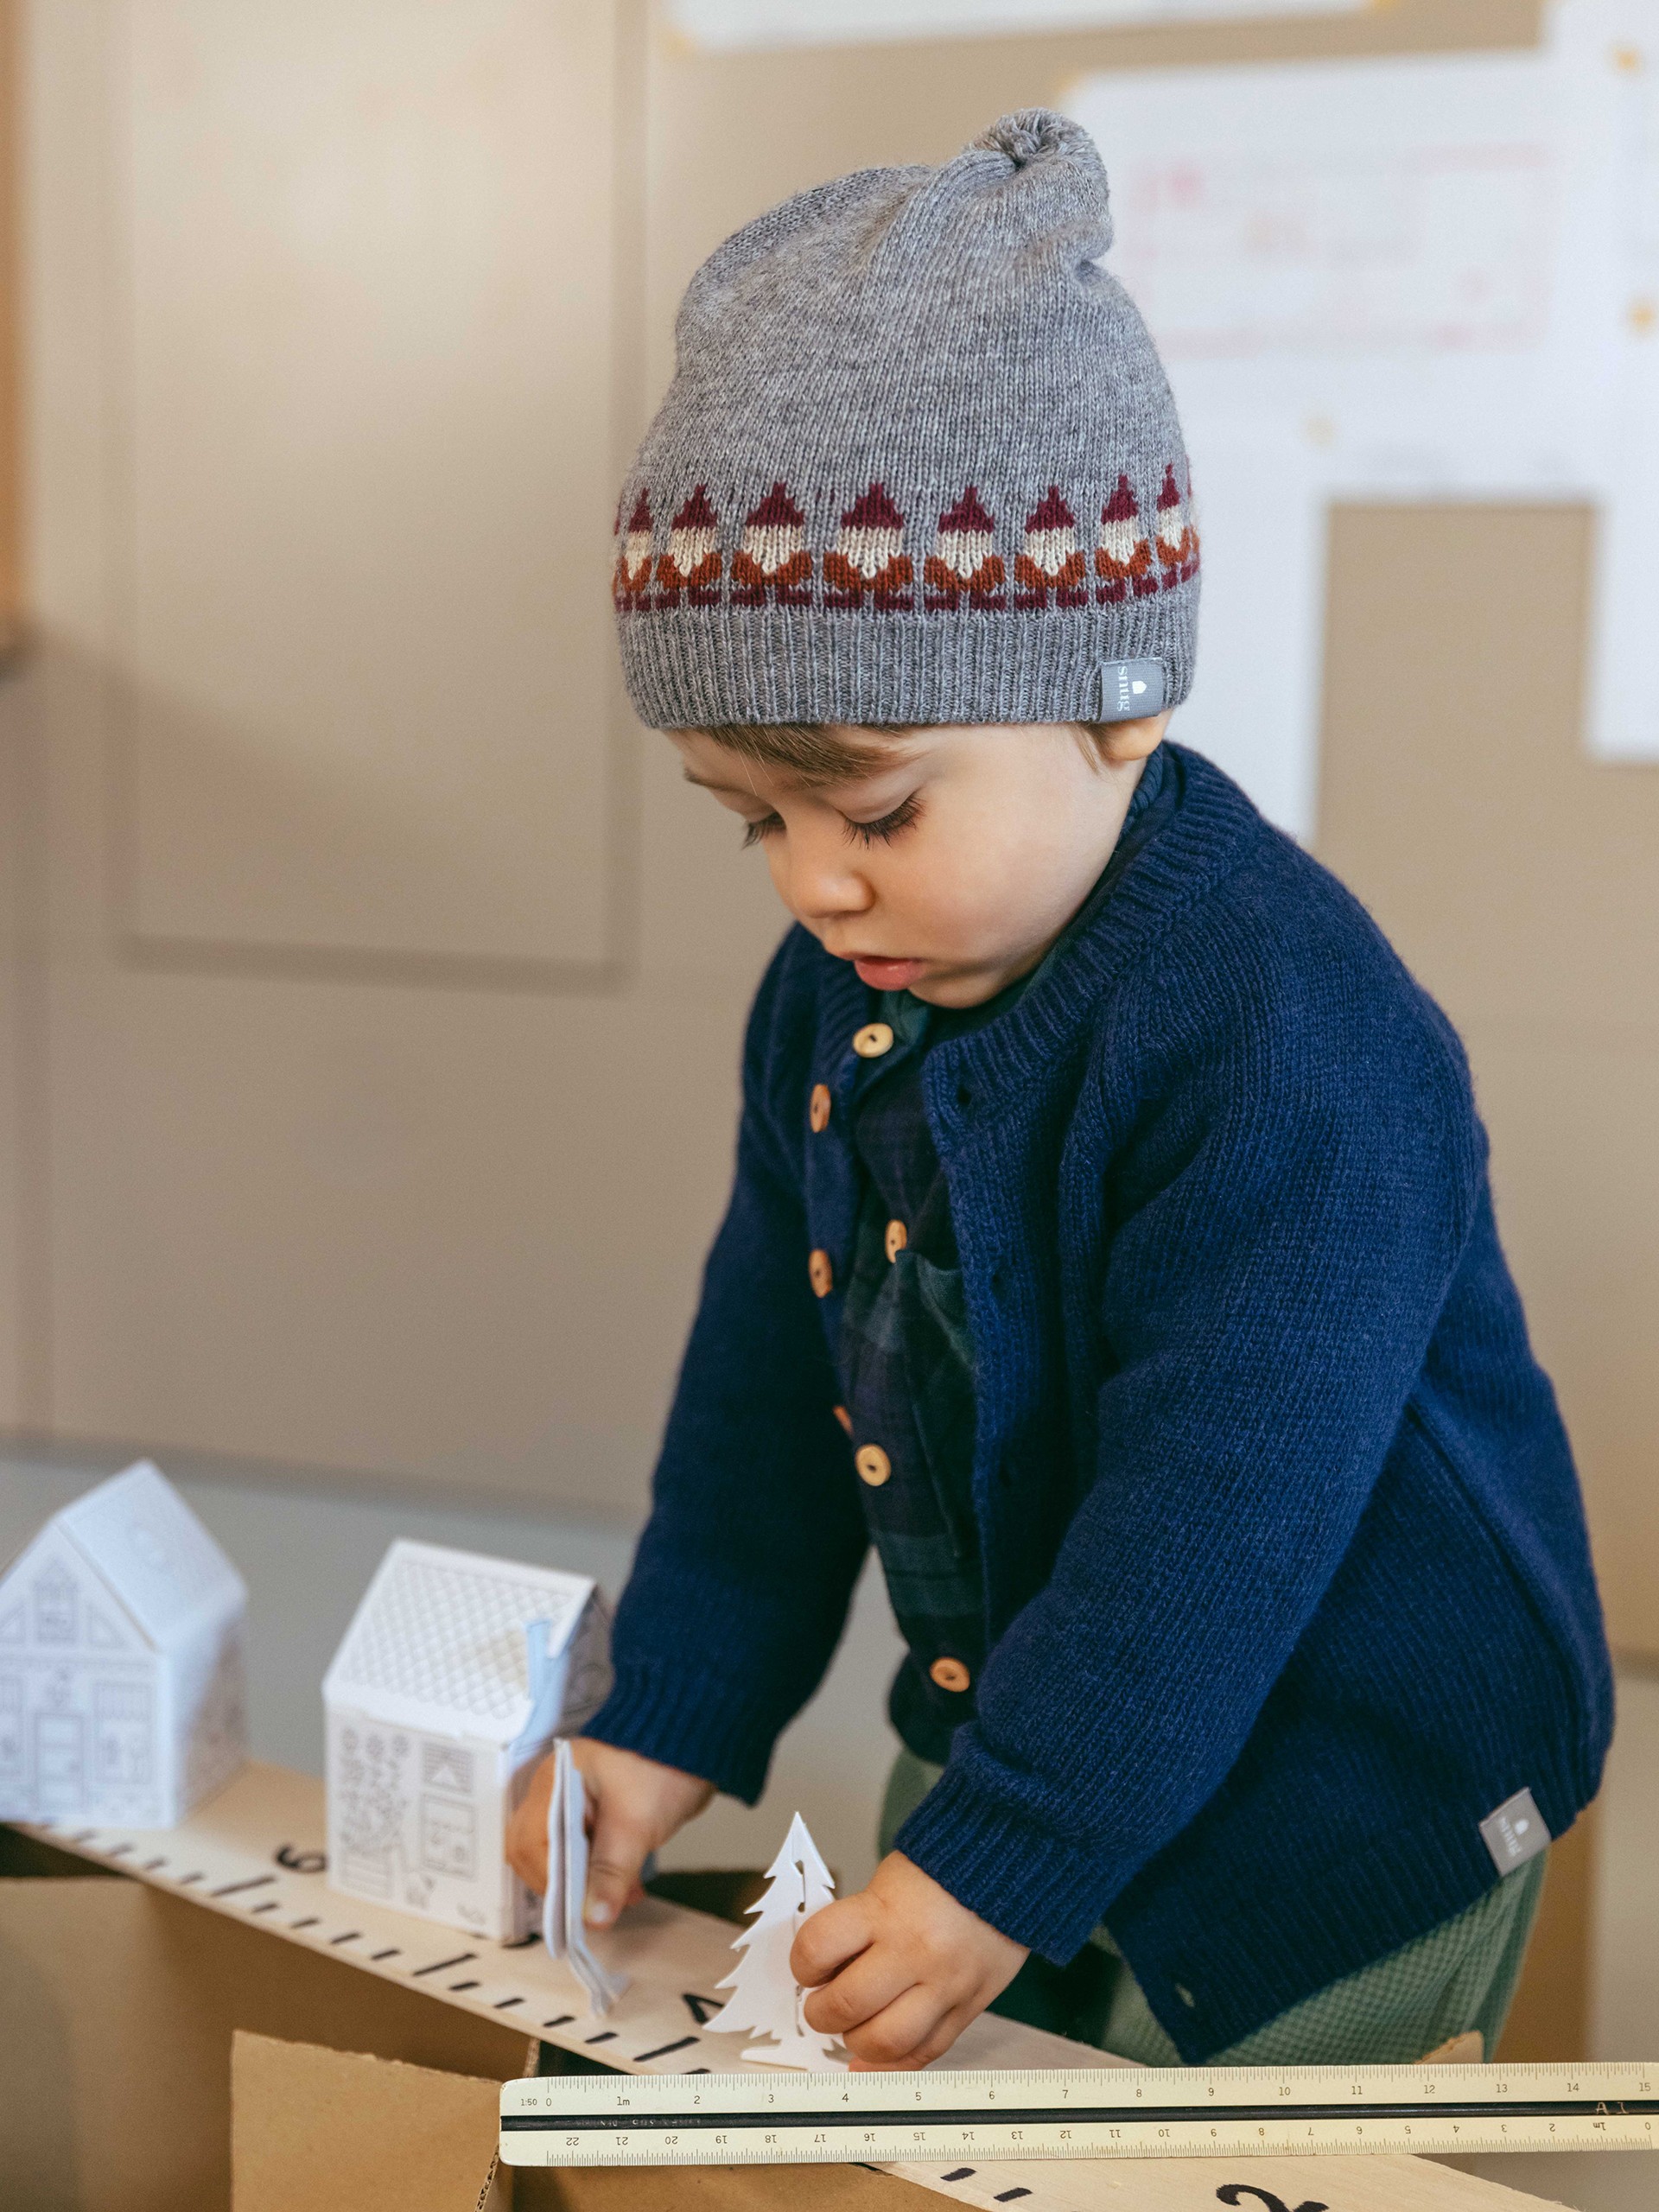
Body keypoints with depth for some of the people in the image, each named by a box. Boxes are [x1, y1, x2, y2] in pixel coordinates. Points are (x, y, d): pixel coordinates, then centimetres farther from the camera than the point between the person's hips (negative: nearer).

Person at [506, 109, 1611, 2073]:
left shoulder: (1289, 1047, -30)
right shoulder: (834, 995, -3)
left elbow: (1214, 1511, -30)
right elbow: (770, 1381, 6)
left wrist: (1003, 1863, -26)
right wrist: (666, 1722, 4)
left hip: (1337, 1806, -7)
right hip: (1008, 1721, 8)